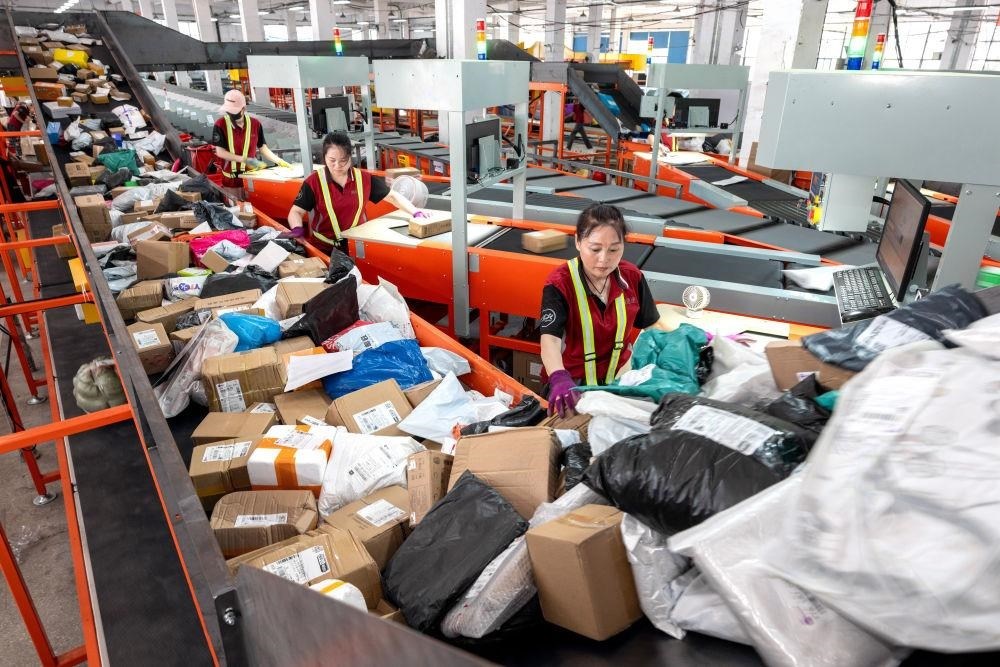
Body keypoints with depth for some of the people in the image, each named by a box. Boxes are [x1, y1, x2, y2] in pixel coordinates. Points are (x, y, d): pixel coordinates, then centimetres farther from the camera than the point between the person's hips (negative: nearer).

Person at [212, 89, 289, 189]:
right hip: (231, 179, -1)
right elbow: (220, 152, -11)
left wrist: (279, 161, -6)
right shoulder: (220, 125, -9)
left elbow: (262, 147, 6)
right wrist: (244, 159, -19)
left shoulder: (255, 124, -2)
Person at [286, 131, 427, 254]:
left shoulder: (364, 179, 0)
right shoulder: (314, 182, -5)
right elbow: (296, 211, -4)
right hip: (323, 248, -1)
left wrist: (415, 212, -3)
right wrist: (297, 230, -24)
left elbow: (392, 196, 8)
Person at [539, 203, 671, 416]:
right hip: (574, 385, -4)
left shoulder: (632, 277, -3)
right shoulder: (560, 283, -18)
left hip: (618, 381, 4)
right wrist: (559, 378, -49)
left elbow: (652, 324, 10)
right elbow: (550, 337, -32)